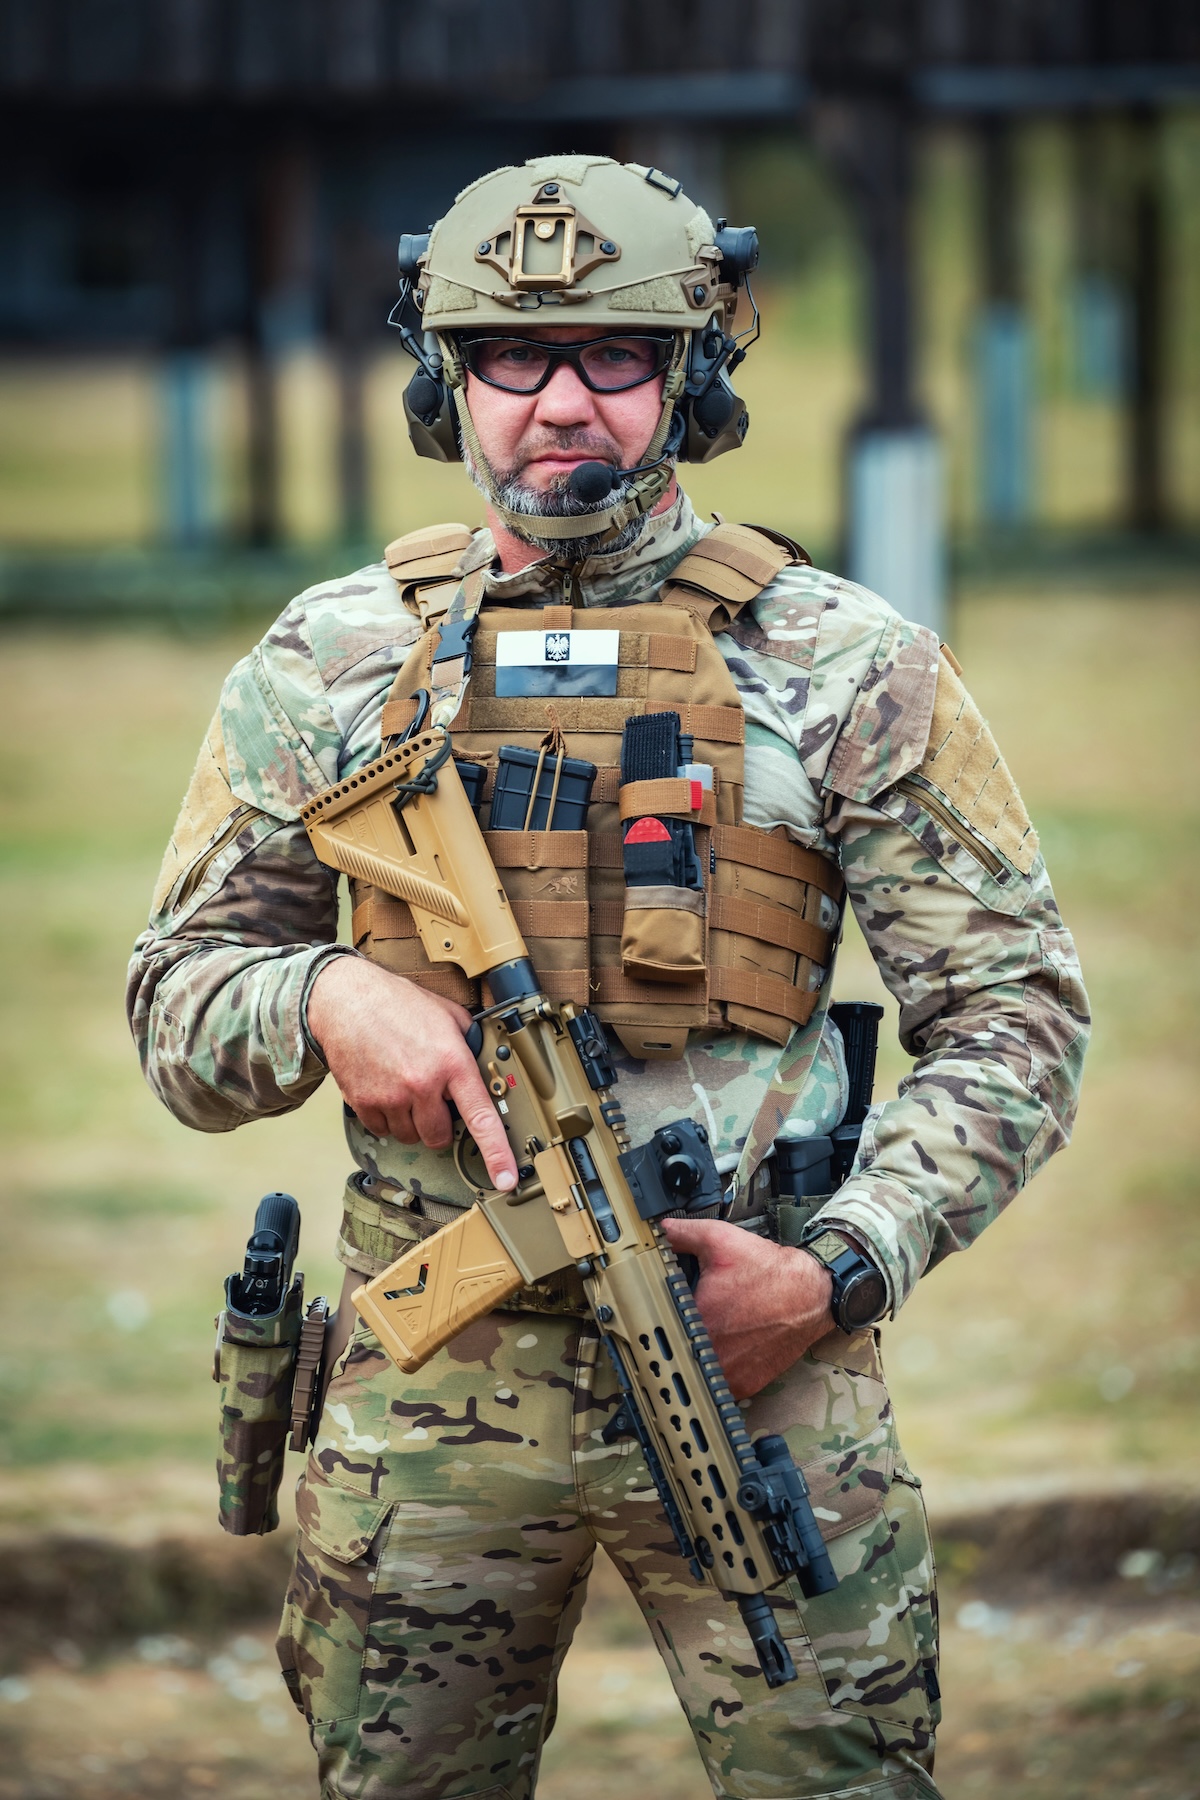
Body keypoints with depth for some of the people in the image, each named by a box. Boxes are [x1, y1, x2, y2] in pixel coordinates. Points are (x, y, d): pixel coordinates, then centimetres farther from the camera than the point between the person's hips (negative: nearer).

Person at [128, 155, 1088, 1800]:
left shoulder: (842, 665, 1)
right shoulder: (334, 662, 7)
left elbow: (1013, 1016, 1)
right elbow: (177, 1014, 10)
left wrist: (836, 1271, -12)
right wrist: (323, 999, -13)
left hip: (760, 1360, -2)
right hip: (429, 1373, 2)